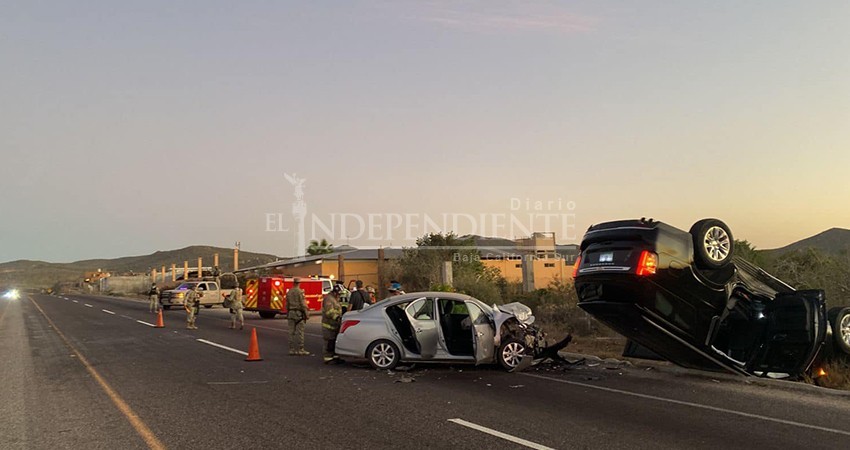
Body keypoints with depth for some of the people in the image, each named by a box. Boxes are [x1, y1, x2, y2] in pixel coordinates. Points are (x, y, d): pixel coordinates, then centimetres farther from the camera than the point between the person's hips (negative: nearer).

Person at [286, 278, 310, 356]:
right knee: (300, 332, -3)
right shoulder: (300, 292, -10)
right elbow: (303, 305, -13)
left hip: (291, 313, 6)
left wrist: (287, 314, 18)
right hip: (299, 313, -6)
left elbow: (287, 305, 12)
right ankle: (300, 350, -2)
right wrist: (306, 315, -7)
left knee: (292, 332, 8)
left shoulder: (289, 292, 9)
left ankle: (292, 350, 9)